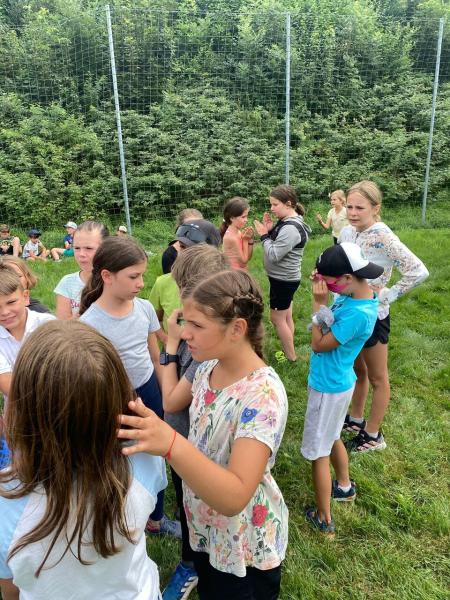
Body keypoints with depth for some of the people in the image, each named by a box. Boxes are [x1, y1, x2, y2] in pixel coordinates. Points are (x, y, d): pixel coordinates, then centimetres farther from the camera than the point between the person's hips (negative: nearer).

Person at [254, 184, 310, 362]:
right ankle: (288, 351, 30)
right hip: (283, 277, 10)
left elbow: (273, 255, -26)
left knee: (277, 318, 2)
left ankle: (291, 356, 15)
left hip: (283, 280, -10)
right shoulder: (287, 222, 7)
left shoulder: (290, 229, -25)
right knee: (286, 316, 17)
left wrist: (264, 235, -16)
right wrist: (269, 230, -5)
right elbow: (276, 246, 8)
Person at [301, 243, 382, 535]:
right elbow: (331, 325, 4)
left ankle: (323, 519, 24)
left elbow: (319, 344, -23)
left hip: (329, 387, -9)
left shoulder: (358, 313, -32)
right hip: (337, 381, 9)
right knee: (332, 438, 29)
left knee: (318, 453, 7)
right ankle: (344, 486, 52)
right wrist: (321, 285, -7)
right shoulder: (355, 295, -4)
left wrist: (318, 303, -23)